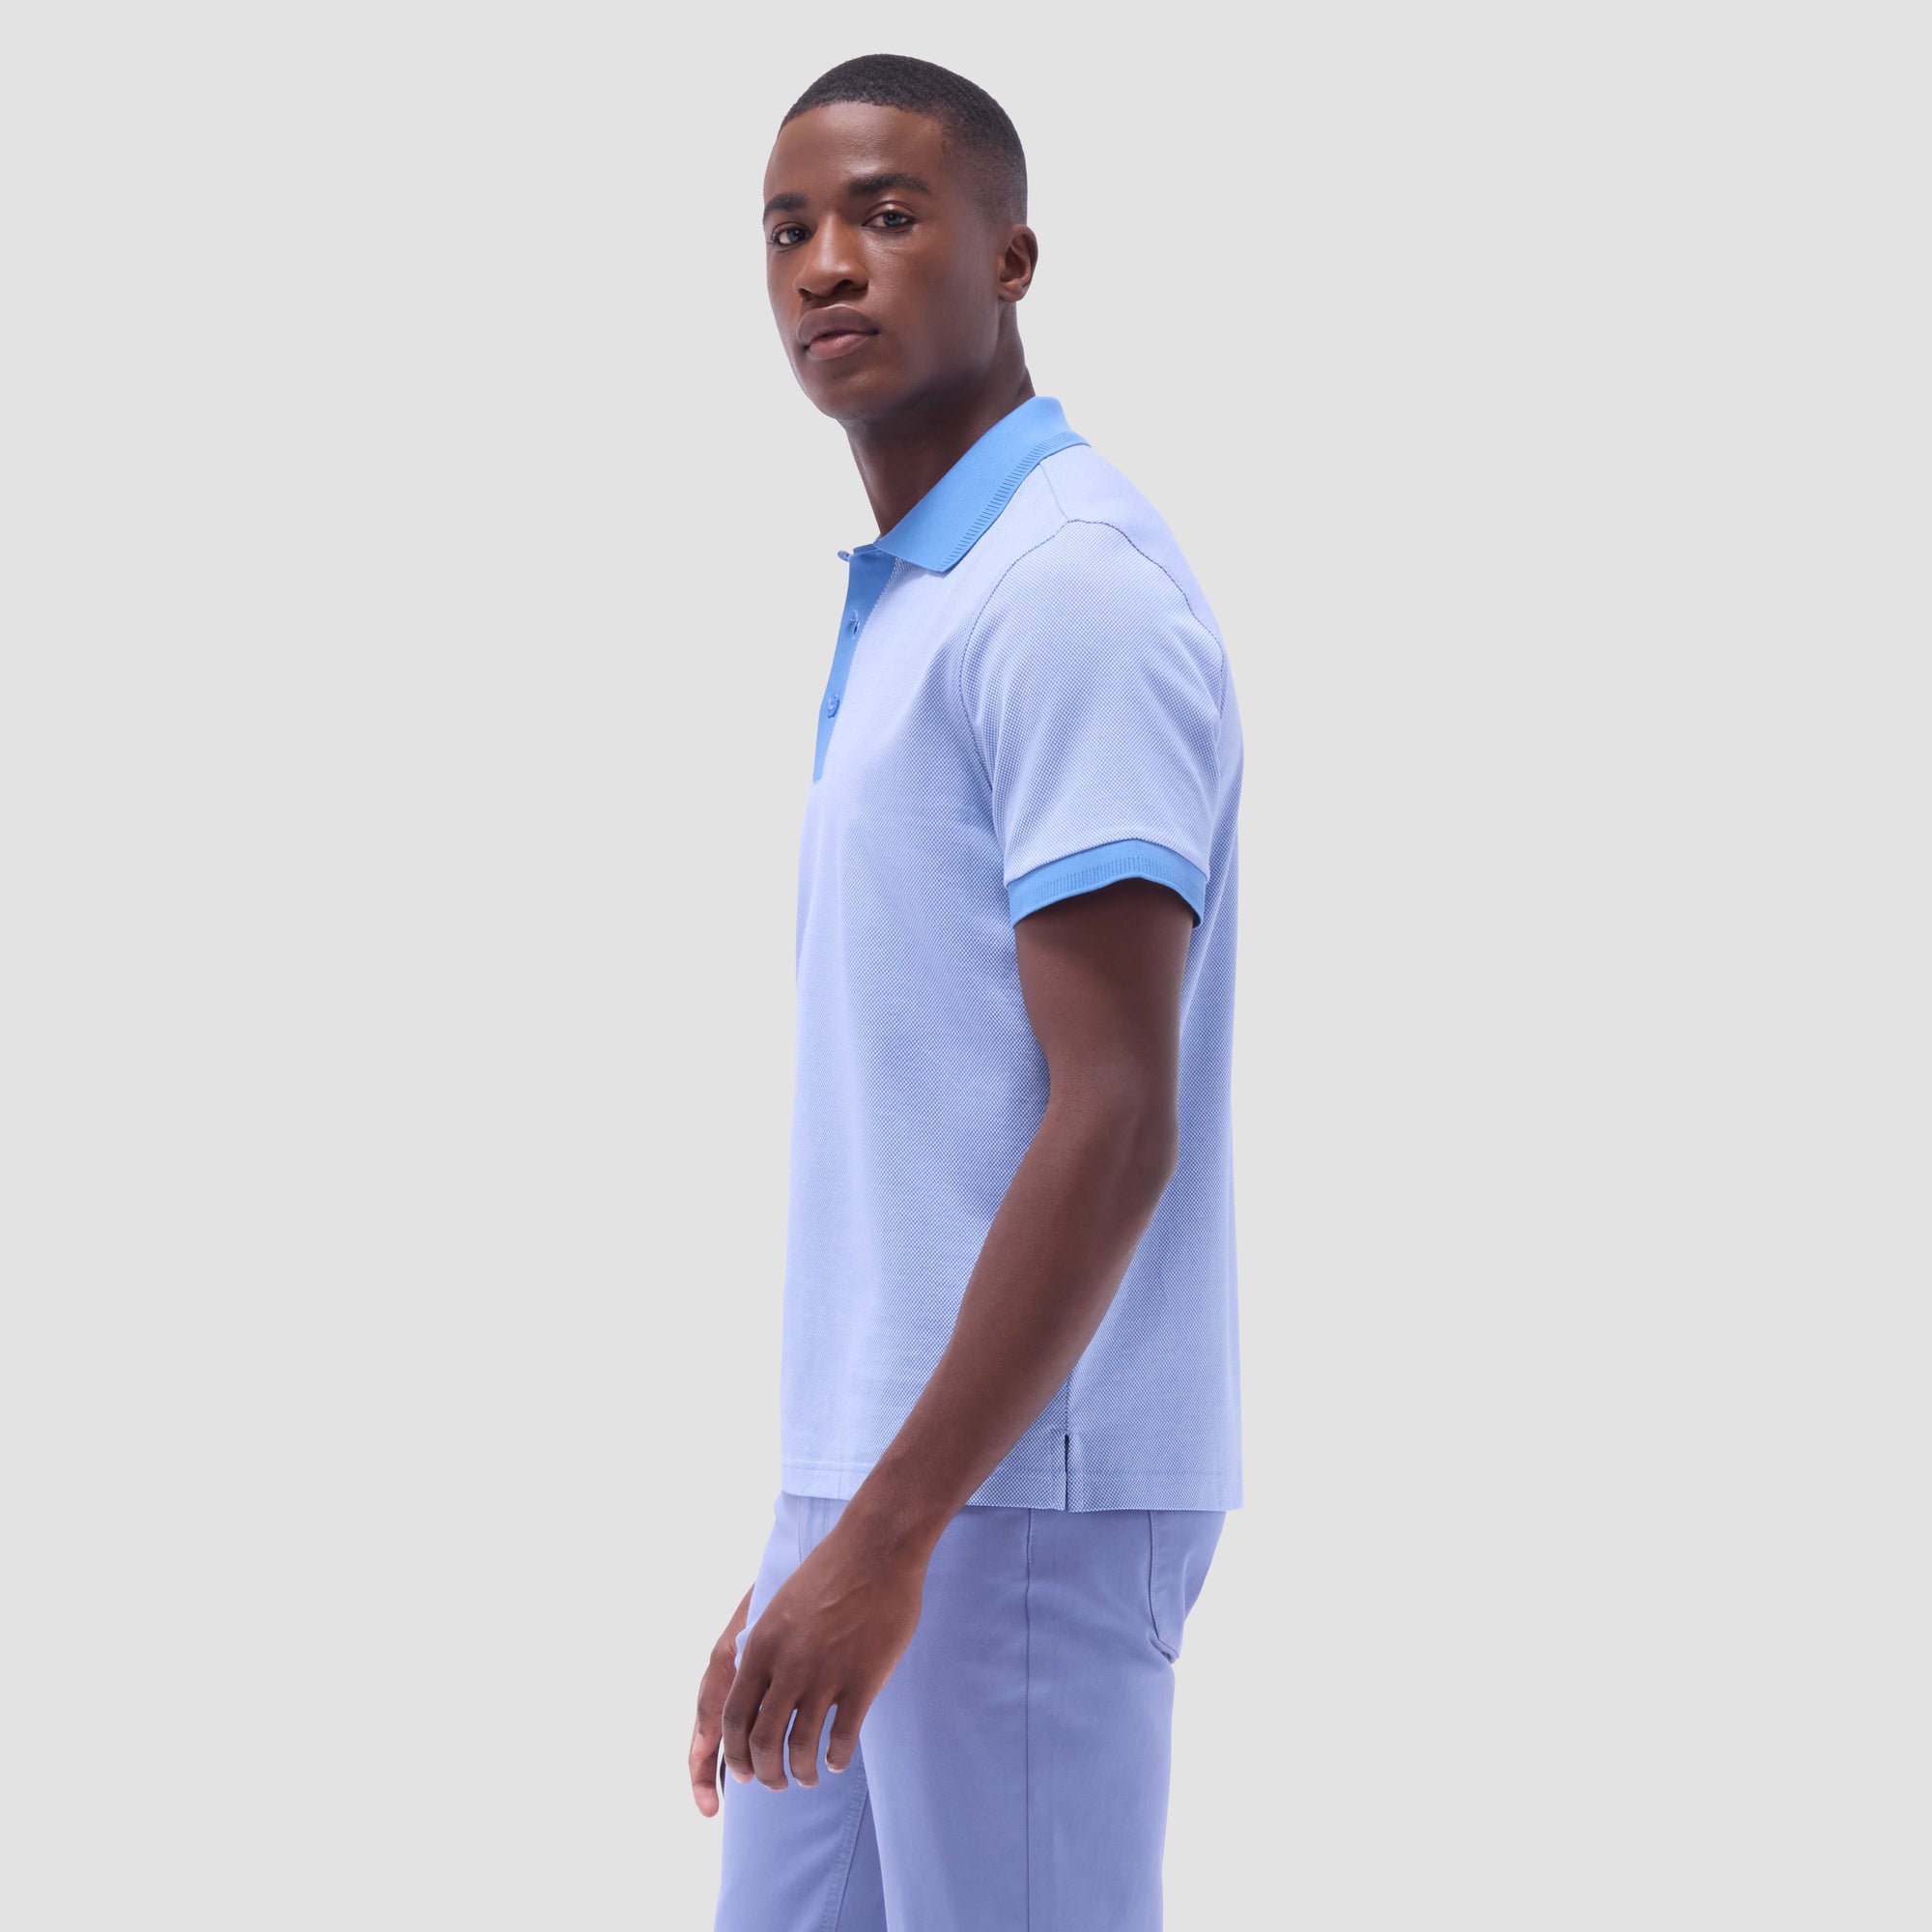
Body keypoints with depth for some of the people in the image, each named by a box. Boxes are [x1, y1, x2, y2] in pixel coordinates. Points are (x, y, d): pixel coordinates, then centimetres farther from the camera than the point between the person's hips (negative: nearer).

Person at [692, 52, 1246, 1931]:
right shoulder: (899, 603, 16)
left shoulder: (1073, 585, -14)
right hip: (888, 1484, 9)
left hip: (1022, 1493, -9)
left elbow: (1115, 1123, -20)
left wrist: (888, 1539, -22)